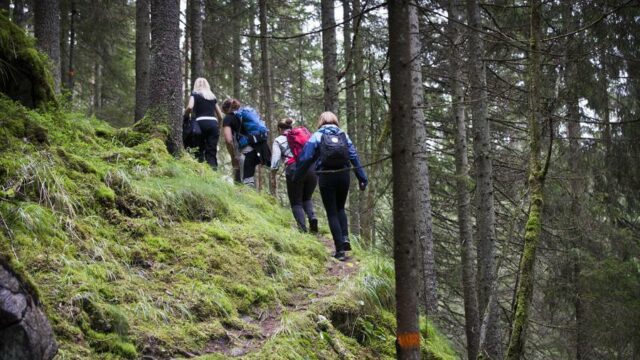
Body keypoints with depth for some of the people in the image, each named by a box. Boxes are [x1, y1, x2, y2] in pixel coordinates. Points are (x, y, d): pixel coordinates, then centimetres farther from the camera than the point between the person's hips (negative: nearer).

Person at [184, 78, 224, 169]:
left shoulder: (195, 95, 12)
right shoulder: (212, 97, 24)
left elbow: (190, 107, -7)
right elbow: (220, 116, 22)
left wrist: (184, 115, 10)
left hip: (201, 123, -3)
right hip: (213, 124, 3)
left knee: (199, 150, 2)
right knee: (212, 151, 1)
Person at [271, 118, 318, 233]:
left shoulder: (278, 140, 12)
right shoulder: (303, 133, 21)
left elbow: (276, 158, 3)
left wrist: (274, 169, 20)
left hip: (294, 170, -3)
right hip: (312, 168, 3)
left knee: (296, 202, 9)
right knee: (307, 198, 24)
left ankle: (302, 227, -11)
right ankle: (312, 217, -4)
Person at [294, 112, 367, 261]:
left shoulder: (317, 136, 2)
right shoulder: (344, 135, 8)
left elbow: (305, 158, -4)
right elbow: (354, 157, 4)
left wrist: (296, 177, 4)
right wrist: (362, 178, 6)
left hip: (326, 177, -2)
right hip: (343, 175, 3)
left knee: (332, 213, 4)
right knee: (340, 208, 23)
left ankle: (340, 249, -2)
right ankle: (345, 238, 2)